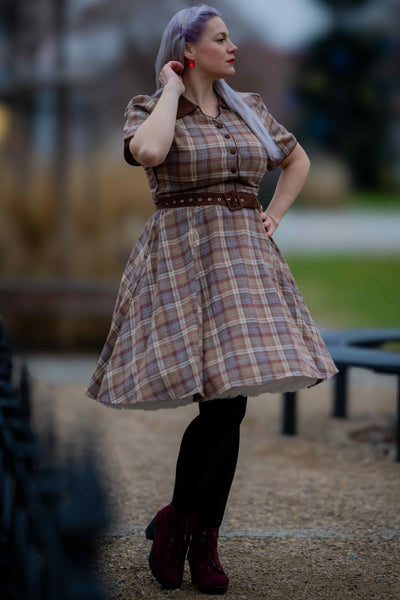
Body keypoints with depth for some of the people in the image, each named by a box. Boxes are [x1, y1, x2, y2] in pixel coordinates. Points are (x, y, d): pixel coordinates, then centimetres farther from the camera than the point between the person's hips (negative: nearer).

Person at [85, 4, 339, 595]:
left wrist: (273, 217, 14)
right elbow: (149, 152, -25)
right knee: (221, 405, -15)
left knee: (231, 403, 2)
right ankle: (175, 522, 6)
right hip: (185, 258, -5)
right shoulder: (149, 107, -1)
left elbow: (298, 160, 28)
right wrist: (172, 90, -10)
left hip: (246, 259, 5)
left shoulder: (249, 108, 14)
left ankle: (205, 543, 12)